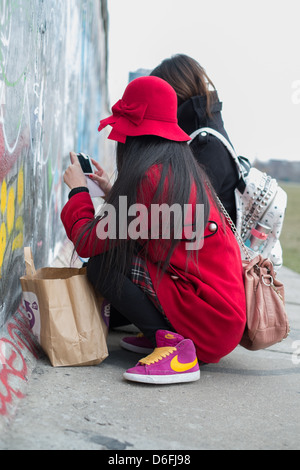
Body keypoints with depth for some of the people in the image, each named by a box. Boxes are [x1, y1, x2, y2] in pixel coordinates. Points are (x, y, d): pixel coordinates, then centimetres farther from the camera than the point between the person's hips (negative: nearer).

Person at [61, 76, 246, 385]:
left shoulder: (151, 176, -17)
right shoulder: (186, 172, 10)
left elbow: (88, 242, -13)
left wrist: (78, 190, 5)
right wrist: (111, 192, 24)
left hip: (208, 320, -9)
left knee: (101, 263, -9)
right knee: (115, 252, 16)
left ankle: (170, 343, -13)